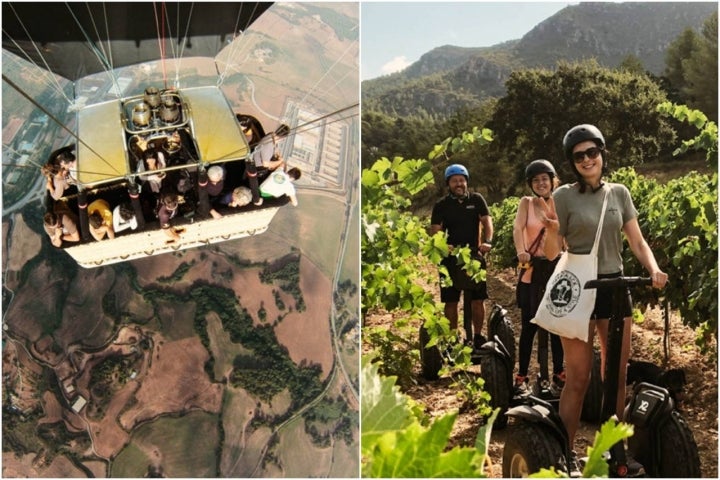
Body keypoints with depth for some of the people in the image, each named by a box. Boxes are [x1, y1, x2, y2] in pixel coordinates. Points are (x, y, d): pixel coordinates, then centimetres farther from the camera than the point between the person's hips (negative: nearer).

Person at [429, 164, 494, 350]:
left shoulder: (477, 200, 6)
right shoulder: (441, 205, 3)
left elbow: (487, 221, -1)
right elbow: (435, 230, -4)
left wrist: (487, 241, -19)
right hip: (450, 257, -1)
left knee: (478, 299, 3)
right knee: (451, 300, 3)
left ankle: (478, 336, 16)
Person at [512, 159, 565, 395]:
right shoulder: (526, 203, 1)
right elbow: (518, 228, -16)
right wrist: (521, 252, -35)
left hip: (556, 269, 2)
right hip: (532, 270, -2)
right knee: (529, 326, -2)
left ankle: (559, 373, 22)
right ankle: (521, 377, 5)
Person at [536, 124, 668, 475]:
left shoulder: (619, 193, 6)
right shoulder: (564, 196, -5)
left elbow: (637, 241, 6)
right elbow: (552, 253, -4)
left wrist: (654, 269, -12)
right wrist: (552, 230, -25)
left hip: (615, 288, 4)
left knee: (617, 375, 11)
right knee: (578, 378, -2)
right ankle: (567, 454, 9)